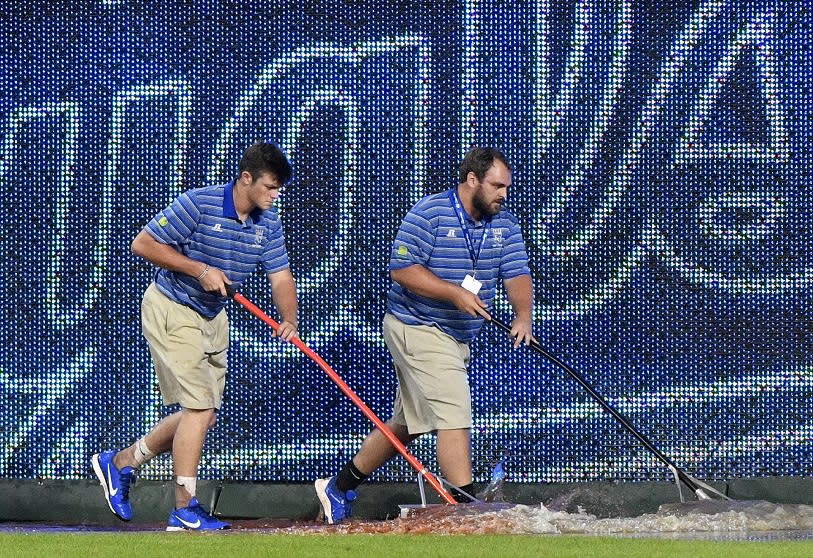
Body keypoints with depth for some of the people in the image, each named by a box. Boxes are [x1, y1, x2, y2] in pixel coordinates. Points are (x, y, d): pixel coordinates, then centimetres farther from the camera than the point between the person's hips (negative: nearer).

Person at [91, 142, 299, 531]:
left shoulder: (268, 223, 0)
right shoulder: (198, 204, -21)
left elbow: (280, 277, -3)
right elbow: (143, 244, -19)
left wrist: (288, 320, -22)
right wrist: (199, 270, -25)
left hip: (212, 316, 8)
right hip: (171, 310, -8)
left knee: (203, 414, 11)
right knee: (199, 407, -13)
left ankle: (120, 463, 28)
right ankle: (185, 510, -5)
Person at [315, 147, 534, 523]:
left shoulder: (504, 224, 7)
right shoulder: (428, 215, -14)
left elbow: (516, 274, -1)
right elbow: (401, 269, -18)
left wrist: (523, 315, -21)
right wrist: (455, 293, -27)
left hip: (457, 337, 8)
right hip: (417, 327, -8)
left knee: (407, 424, 16)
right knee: (455, 415, -17)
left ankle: (338, 489, 29)